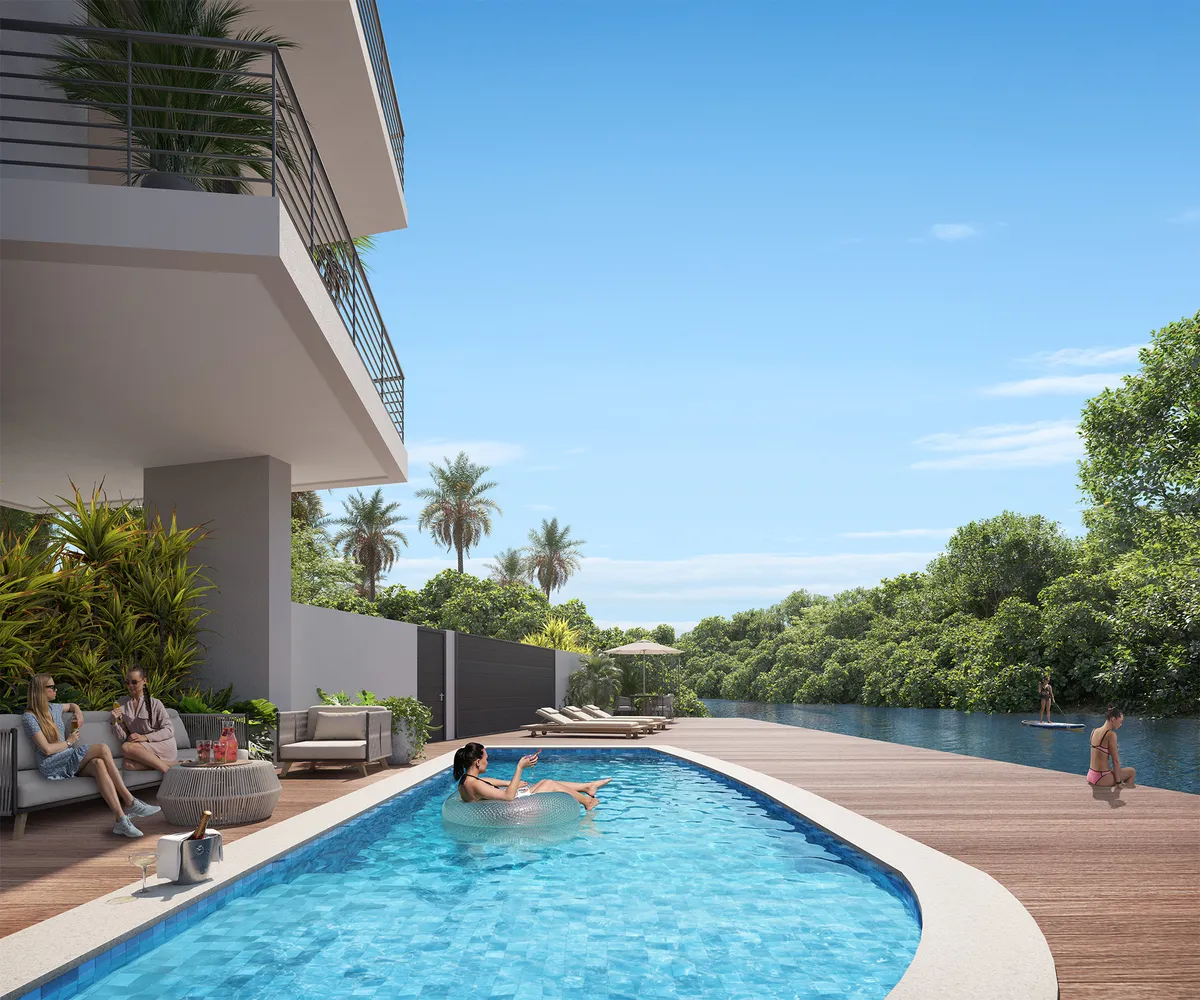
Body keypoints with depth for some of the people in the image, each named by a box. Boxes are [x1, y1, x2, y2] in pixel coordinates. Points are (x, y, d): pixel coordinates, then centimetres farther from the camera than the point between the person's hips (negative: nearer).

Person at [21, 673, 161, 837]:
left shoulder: (53, 708, 17)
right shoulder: (29, 717, -6)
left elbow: (71, 706, 41)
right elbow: (47, 749, -14)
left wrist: (78, 713, 20)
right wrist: (69, 742, 0)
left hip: (68, 761, 7)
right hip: (52, 765, -7)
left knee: (99, 764, -29)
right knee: (102, 749, -25)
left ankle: (121, 819, -40)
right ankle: (130, 802, -26)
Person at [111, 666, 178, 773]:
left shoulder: (155, 703, 1)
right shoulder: (121, 703, 11)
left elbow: (169, 730, -4)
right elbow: (122, 737, 8)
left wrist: (145, 737, -16)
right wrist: (115, 722, -12)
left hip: (164, 746, -3)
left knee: (126, 747, -31)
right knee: (129, 765, -33)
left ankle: (165, 768, -25)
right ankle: (170, 764, -21)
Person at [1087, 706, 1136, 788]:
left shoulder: (1094, 731, 7)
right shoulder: (1111, 734, -16)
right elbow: (1115, 761, -14)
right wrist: (1118, 781, -7)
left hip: (1090, 776, 8)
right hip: (1101, 779, -8)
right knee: (1132, 772, 15)